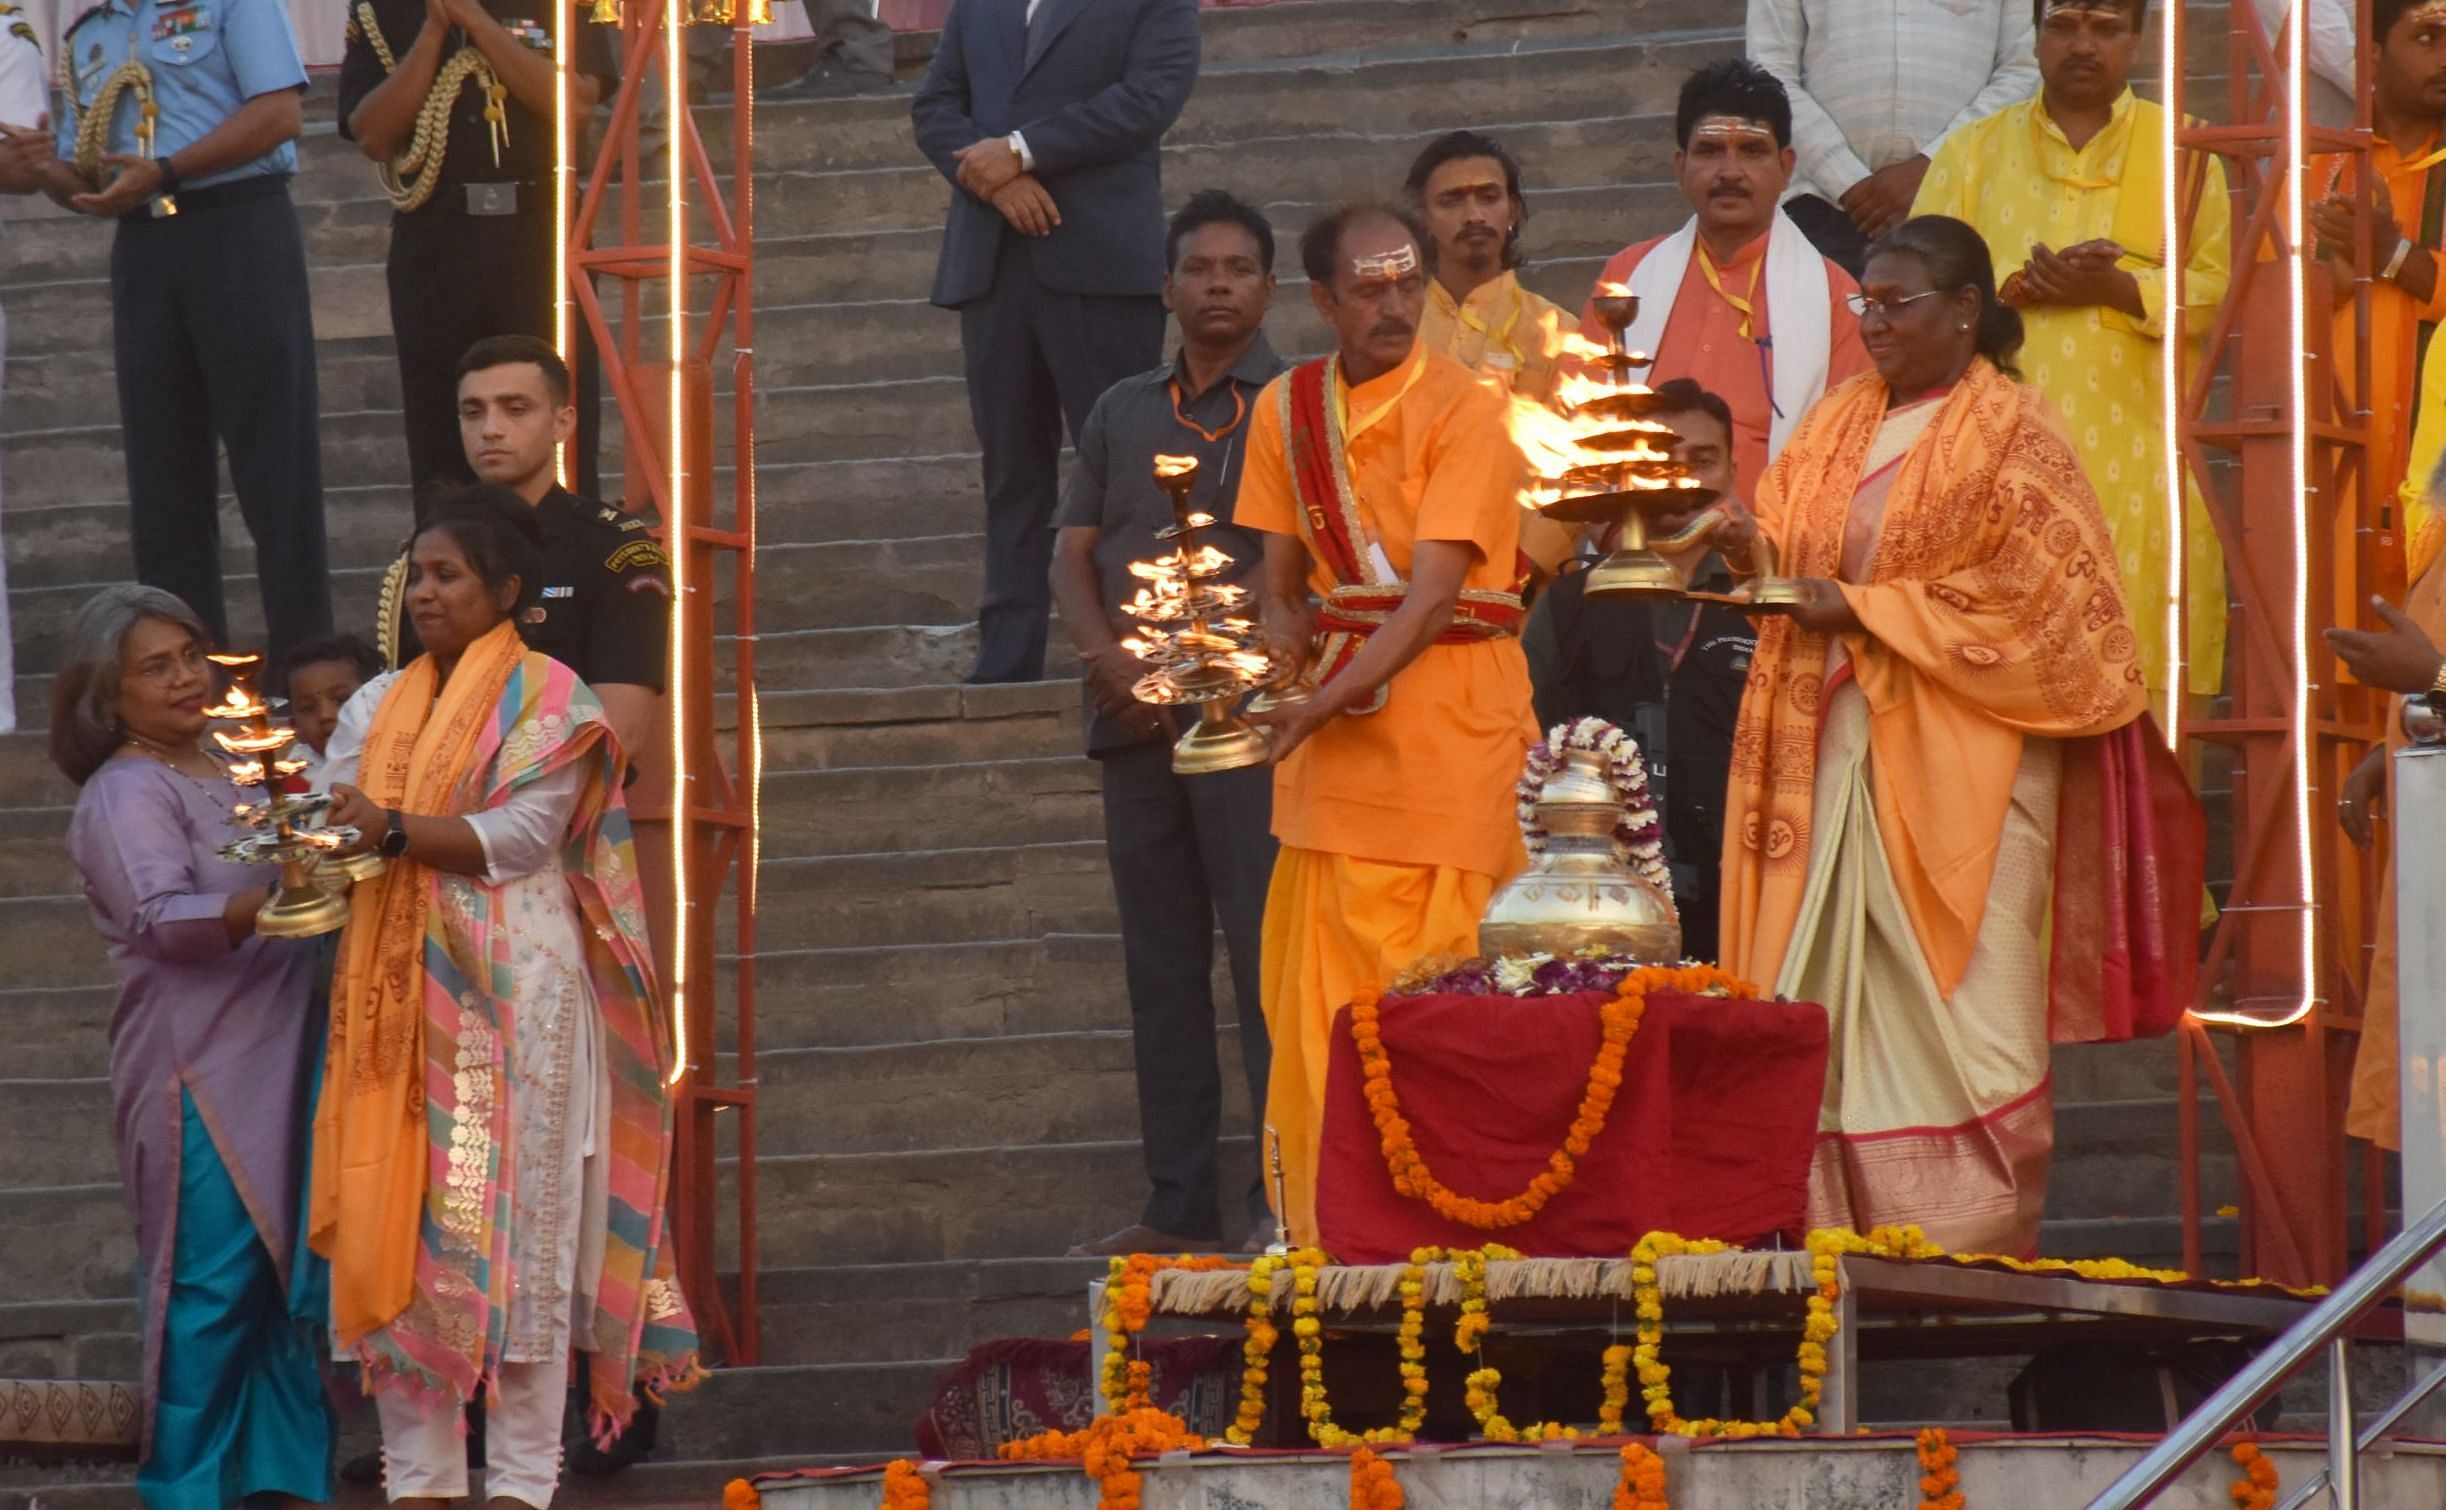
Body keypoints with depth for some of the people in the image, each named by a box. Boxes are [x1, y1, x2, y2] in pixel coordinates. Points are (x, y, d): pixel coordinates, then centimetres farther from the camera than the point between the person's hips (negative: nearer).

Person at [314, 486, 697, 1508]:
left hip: (512, 991, -5)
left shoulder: (547, 699, 1)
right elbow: (337, 820, 8)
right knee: (395, 1221, -1)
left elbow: (519, 837, -11)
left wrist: (392, 829, -20)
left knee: (514, 1221, -6)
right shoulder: (380, 706, 18)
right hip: (397, 992, 5)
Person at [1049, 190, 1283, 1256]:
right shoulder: (1123, 413, 18)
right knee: (1160, 966, 5)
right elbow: (1072, 556, 12)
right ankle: (1179, 1207, 7)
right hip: (1135, 720, 6)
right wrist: (1113, 657, -6)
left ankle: (1286, 1196, -11)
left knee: (1264, 954, -10)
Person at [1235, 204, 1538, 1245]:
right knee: (1318, 1001, 3)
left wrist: (1325, 702, -24)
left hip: (1448, 718, -5)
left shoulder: (1464, 409, -8)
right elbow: (1283, 582, 13)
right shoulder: (1287, 409, 10)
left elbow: (1433, 592, -15)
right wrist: (1280, 664, -8)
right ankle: (1326, 1245, 8)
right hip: (1332, 725, 5)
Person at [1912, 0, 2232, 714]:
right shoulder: (1973, 151, 15)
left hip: (2136, 458, -1)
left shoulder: (2182, 151, 12)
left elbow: (2218, 291, 3)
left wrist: (2117, 288, -14)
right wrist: (2020, 282, -12)